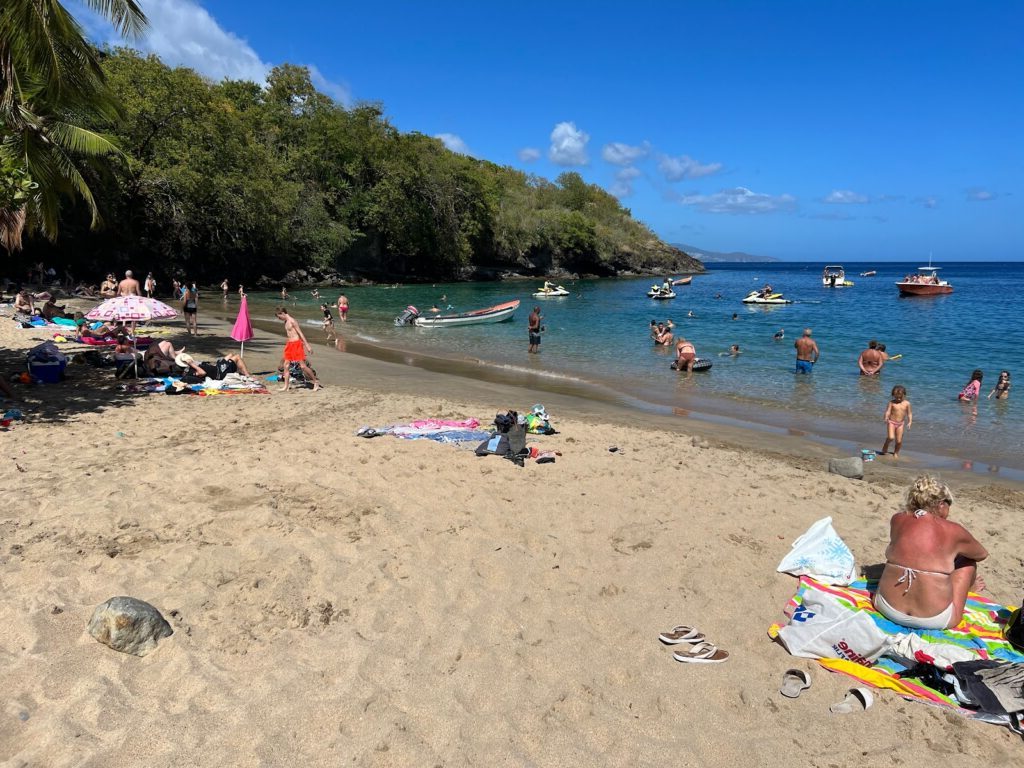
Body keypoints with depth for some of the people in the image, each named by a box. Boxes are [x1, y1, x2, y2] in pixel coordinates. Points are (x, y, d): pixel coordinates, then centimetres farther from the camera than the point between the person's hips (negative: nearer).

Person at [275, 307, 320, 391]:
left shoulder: (292, 321, -13)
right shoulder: (286, 322, 15)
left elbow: (300, 333, -16)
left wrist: (307, 345, -19)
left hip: (296, 344, -9)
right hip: (290, 344, 9)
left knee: (303, 366, -8)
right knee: (286, 365, 5)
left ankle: (316, 382, 4)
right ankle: (286, 386, 9)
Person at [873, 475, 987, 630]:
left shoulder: (897, 519, -1)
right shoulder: (953, 530, -8)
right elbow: (983, 554, 13)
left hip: (888, 608, 2)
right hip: (933, 619, -2)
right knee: (968, 562, 18)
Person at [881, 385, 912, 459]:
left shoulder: (907, 403, 0)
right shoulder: (892, 403, -7)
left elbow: (909, 414, 4)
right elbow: (888, 411, -14)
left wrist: (910, 422, -10)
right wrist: (886, 418, -34)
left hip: (900, 424, 2)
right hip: (891, 422, -2)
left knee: (899, 441, 2)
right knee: (891, 438, -19)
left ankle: (896, 453, 25)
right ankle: (885, 447, 12)